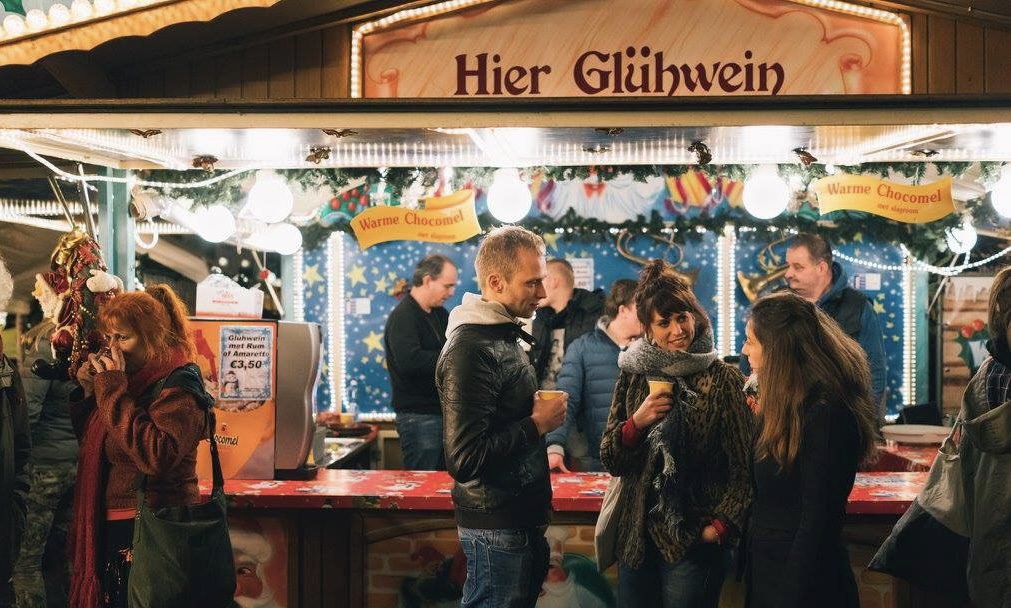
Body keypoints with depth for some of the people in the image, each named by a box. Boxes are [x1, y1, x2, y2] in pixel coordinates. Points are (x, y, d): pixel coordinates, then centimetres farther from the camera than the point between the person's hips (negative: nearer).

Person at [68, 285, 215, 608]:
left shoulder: (179, 384, -13)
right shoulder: (134, 380, 12)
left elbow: (158, 457, -28)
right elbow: (93, 445, 19)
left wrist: (113, 392, -22)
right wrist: (88, 393, 3)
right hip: (111, 529, 8)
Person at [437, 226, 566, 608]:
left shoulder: (503, 335, 11)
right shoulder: (470, 350, -20)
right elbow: (464, 459, -26)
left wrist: (540, 433, 11)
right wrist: (537, 425, -19)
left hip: (522, 519, 10)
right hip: (497, 528, -10)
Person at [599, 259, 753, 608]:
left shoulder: (724, 380, -6)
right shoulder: (634, 374, 5)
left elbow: (745, 469, -6)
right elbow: (610, 461, 5)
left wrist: (722, 526, -16)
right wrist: (637, 422, -11)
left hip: (694, 540, -4)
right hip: (637, 536, 4)